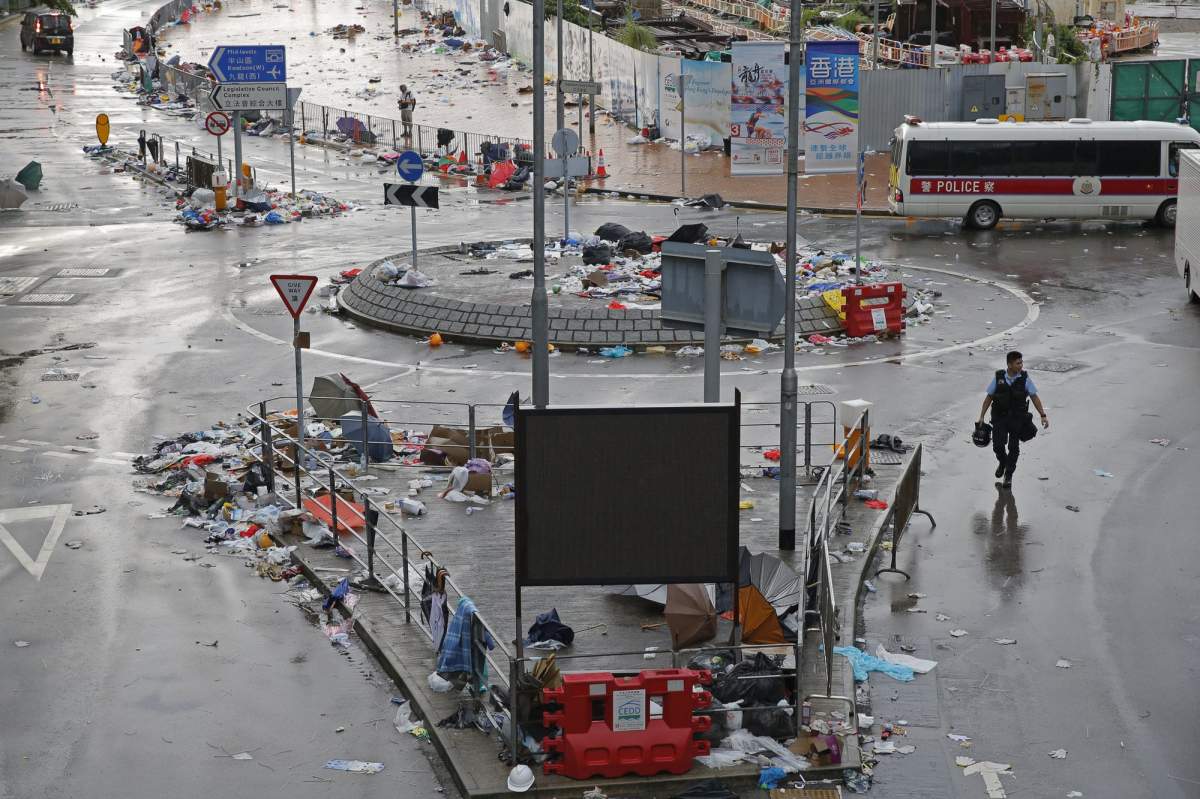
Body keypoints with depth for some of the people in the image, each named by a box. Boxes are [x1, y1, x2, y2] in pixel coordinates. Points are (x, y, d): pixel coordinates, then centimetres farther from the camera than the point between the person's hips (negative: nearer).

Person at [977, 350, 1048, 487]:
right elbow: (989, 397, 3)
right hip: (999, 418, 0)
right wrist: (981, 416, 2)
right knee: (998, 445, -9)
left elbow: (1034, 397, -3)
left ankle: (1008, 475, 20)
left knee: (1013, 448, 2)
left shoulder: (1024, 379, -6)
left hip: (1017, 419, 0)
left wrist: (1043, 415, -11)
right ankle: (1002, 462, 25)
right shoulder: (998, 377, -5)